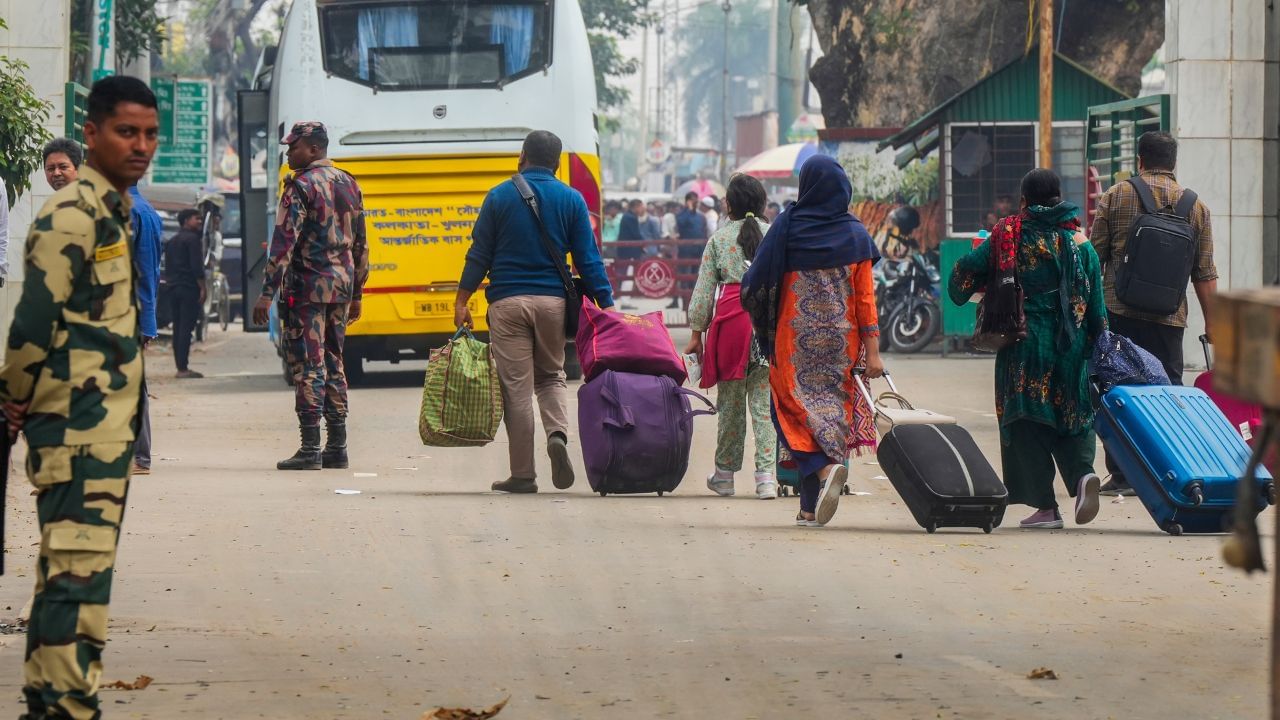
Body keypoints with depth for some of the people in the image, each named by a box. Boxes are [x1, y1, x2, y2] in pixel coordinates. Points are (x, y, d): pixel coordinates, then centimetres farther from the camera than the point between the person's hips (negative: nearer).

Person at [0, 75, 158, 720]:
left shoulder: (112, 209, 16)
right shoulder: (74, 214, -16)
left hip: (105, 427, 10)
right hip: (77, 429, -10)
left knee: (67, 571, 16)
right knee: (78, 573, -11)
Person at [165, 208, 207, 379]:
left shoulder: (171, 242, 18)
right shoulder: (192, 239, -7)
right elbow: (197, 266, -15)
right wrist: (203, 287, -14)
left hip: (174, 288, 8)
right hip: (189, 288, -8)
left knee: (178, 328, 9)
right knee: (186, 328, -9)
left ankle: (180, 367, 9)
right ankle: (183, 368, -13)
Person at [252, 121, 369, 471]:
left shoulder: (301, 187, -11)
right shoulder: (349, 184, 13)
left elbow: (284, 243, -16)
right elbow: (360, 244, 17)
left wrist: (267, 293, -16)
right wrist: (356, 294, 23)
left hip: (308, 288, -7)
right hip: (341, 286, 7)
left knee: (308, 367, -6)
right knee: (333, 365, 13)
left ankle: (310, 449, -8)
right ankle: (337, 448, 14)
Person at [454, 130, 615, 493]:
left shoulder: (499, 197, 0)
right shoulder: (571, 200, 4)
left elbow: (479, 255, 0)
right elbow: (588, 259, 1)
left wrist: (462, 301, 5)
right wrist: (606, 304, 3)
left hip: (508, 303, -2)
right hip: (553, 301, 2)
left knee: (516, 386, 1)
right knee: (551, 376, 18)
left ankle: (523, 474, 1)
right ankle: (558, 433, -11)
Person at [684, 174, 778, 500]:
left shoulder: (719, 239, 5)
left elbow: (704, 288, 5)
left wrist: (697, 332, 10)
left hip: (730, 317, 0)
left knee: (730, 400, 9)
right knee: (764, 400, 1)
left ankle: (724, 474, 18)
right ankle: (766, 475, -8)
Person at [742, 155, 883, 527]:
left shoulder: (787, 228, -5)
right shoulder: (855, 234, 0)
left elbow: (756, 285, -3)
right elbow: (865, 297, -2)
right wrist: (872, 350, -2)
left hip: (795, 342, -2)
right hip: (841, 341, 2)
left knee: (798, 411, 3)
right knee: (834, 405, 9)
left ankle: (824, 467, -27)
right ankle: (811, 507, 8)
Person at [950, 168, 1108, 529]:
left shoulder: (1008, 236, -2)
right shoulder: (1081, 243, 4)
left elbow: (965, 272, -5)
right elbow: (1097, 309, 3)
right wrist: (1093, 345, 13)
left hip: (1023, 347, -2)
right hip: (1071, 347, 2)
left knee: (1028, 422, 3)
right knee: (1071, 416, 13)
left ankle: (1045, 506, -2)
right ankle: (1082, 473, -15)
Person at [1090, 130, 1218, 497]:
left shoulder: (1115, 196, 3)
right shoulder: (1195, 206, 6)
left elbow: (1094, 256, 3)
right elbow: (1205, 273, 5)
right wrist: (1211, 322, 11)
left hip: (1118, 311, -1)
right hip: (1169, 319, 1)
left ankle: (1121, 476, 1)